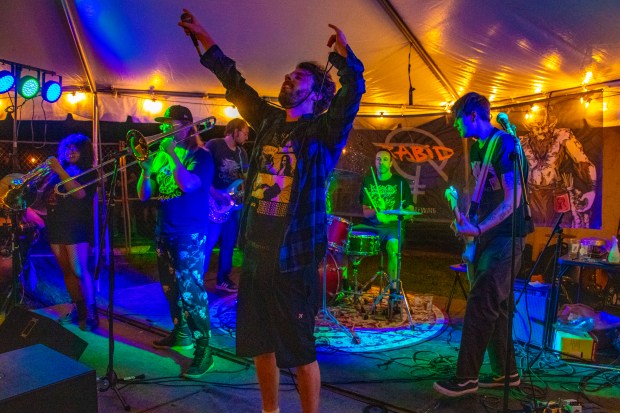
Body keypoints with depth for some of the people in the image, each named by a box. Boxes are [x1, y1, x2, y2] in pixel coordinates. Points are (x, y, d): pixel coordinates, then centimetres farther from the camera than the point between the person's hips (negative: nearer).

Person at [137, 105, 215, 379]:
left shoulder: (200, 155, -6)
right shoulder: (159, 156, 9)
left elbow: (189, 185, -25)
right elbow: (143, 196, 7)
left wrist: (172, 153, -19)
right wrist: (146, 171, -11)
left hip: (190, 233, -7)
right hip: (164, 231, 7)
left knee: (190, 289, -10)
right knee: (170, 286, 17)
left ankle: (203, 347, -1)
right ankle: (181, 333, 34)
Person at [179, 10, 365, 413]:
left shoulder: (324, 131, -4)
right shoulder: (269, 121, 12)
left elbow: (353, 93, -19)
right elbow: (235, 83, 21)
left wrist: (344, 55, -30)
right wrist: (207, 40, 25)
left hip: (294, 259, -6)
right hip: (256, 254, 6)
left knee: (300, 351, 5)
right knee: (261, 344, 17)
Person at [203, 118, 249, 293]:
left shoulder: (242, 153, 13)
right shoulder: (213, 145, -9)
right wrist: (216, 195, -20)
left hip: (233, 204, 7)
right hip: (215, 203, -7)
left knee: (228, 244, 12)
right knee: (208, 244, -6)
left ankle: (223, 278, 23)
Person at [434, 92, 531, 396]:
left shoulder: (506, 144, -13)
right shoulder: (476, 148, 13)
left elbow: (512, 200, -19)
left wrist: (477, 230, -26)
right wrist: (470, 226, 7)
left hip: (506, 236, -8)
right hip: (485, 235, 9)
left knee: (480, 305, -9)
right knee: (495, 305, 12)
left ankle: (467, 377, 0)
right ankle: (506, 372, 24)